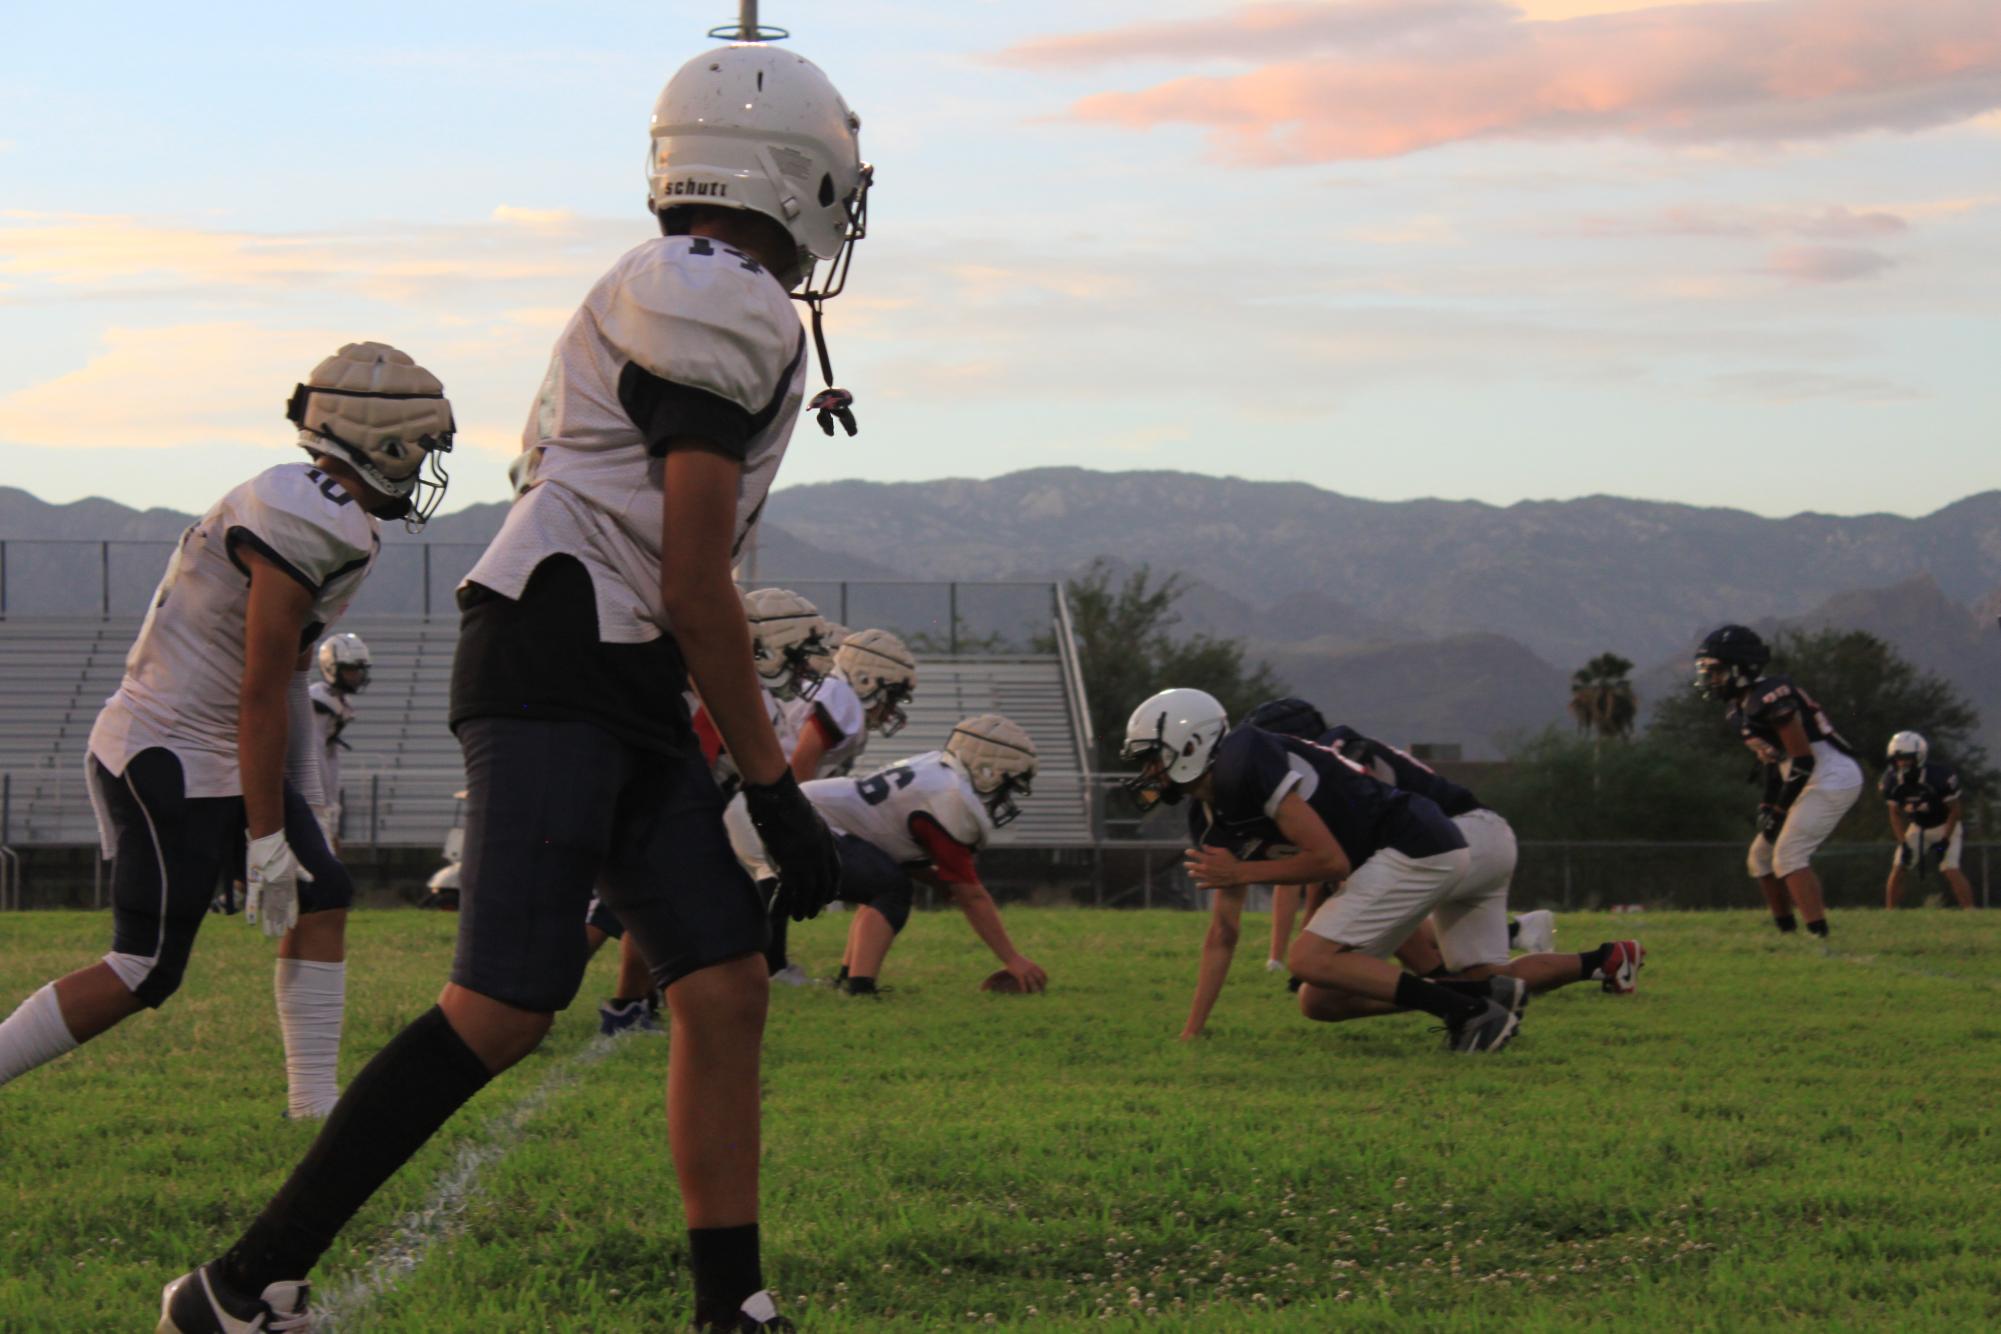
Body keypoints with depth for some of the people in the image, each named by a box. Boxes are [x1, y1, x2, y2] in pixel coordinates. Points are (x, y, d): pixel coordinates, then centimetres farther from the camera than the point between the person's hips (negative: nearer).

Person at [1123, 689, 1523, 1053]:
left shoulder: (1246, 761, -19)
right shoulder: (1210, 822, 11)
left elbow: (1331, 860, -21)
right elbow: (1222, 936, 16)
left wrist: (1242, 873, -9)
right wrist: (1190, 1033, 14)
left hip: (1416, 850, -10)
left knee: (1310, 960, -16)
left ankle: (1470, 1010, -13)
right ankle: (1487, 992, 9)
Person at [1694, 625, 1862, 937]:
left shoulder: (1770, 698, -20)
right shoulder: (1742, 707, 11)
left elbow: (1803, 760, -20)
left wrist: (1779, 811, -16)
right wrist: (1768, 806, 8)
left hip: (1832, 778, -10)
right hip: (1813, 782, 10)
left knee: (1789, 855, -18)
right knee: (1762, 855, 13)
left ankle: (1818, 935, -23)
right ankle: (1787, 932, 18)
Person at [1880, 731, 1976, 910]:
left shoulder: (1940, 777, -32)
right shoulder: (1892, 781, -18)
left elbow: (1954, 810, -17)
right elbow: (1895, 814, -2)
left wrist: (1944, 841, -18)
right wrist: (1903, 845, -9)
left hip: (1945, 827, -4)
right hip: (1918, 827, 5)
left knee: (1950, 870, -21)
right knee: (1898, 868, -5)